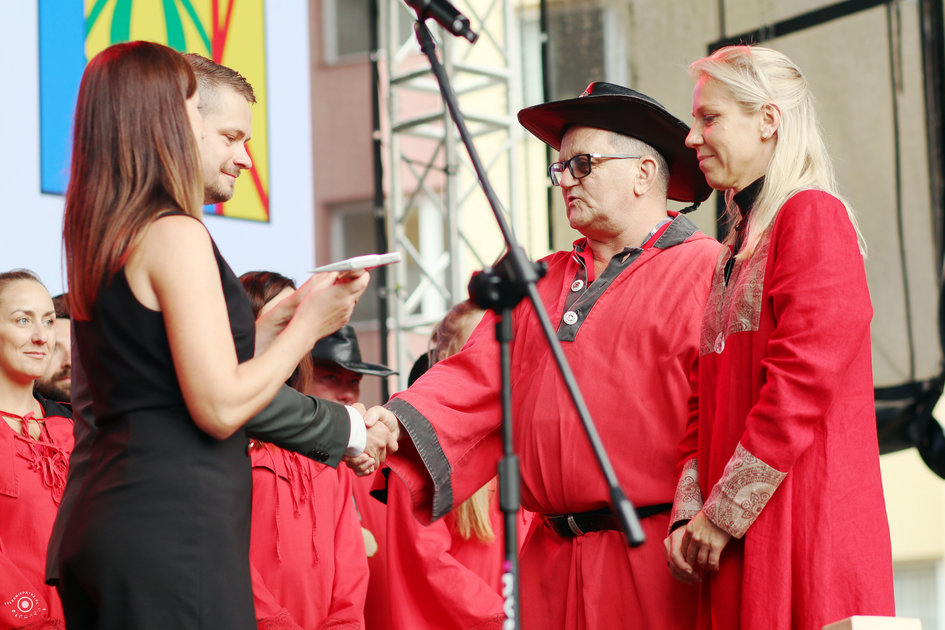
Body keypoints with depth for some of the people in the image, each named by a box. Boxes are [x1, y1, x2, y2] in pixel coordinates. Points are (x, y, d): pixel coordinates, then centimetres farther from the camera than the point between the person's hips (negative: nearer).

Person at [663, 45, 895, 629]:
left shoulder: (813, 216, -6)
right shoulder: (736, 253, 20)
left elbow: (801, 383, -15)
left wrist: (722, 515, -14)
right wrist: (690, 513, 2)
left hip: (808, 528, -8)